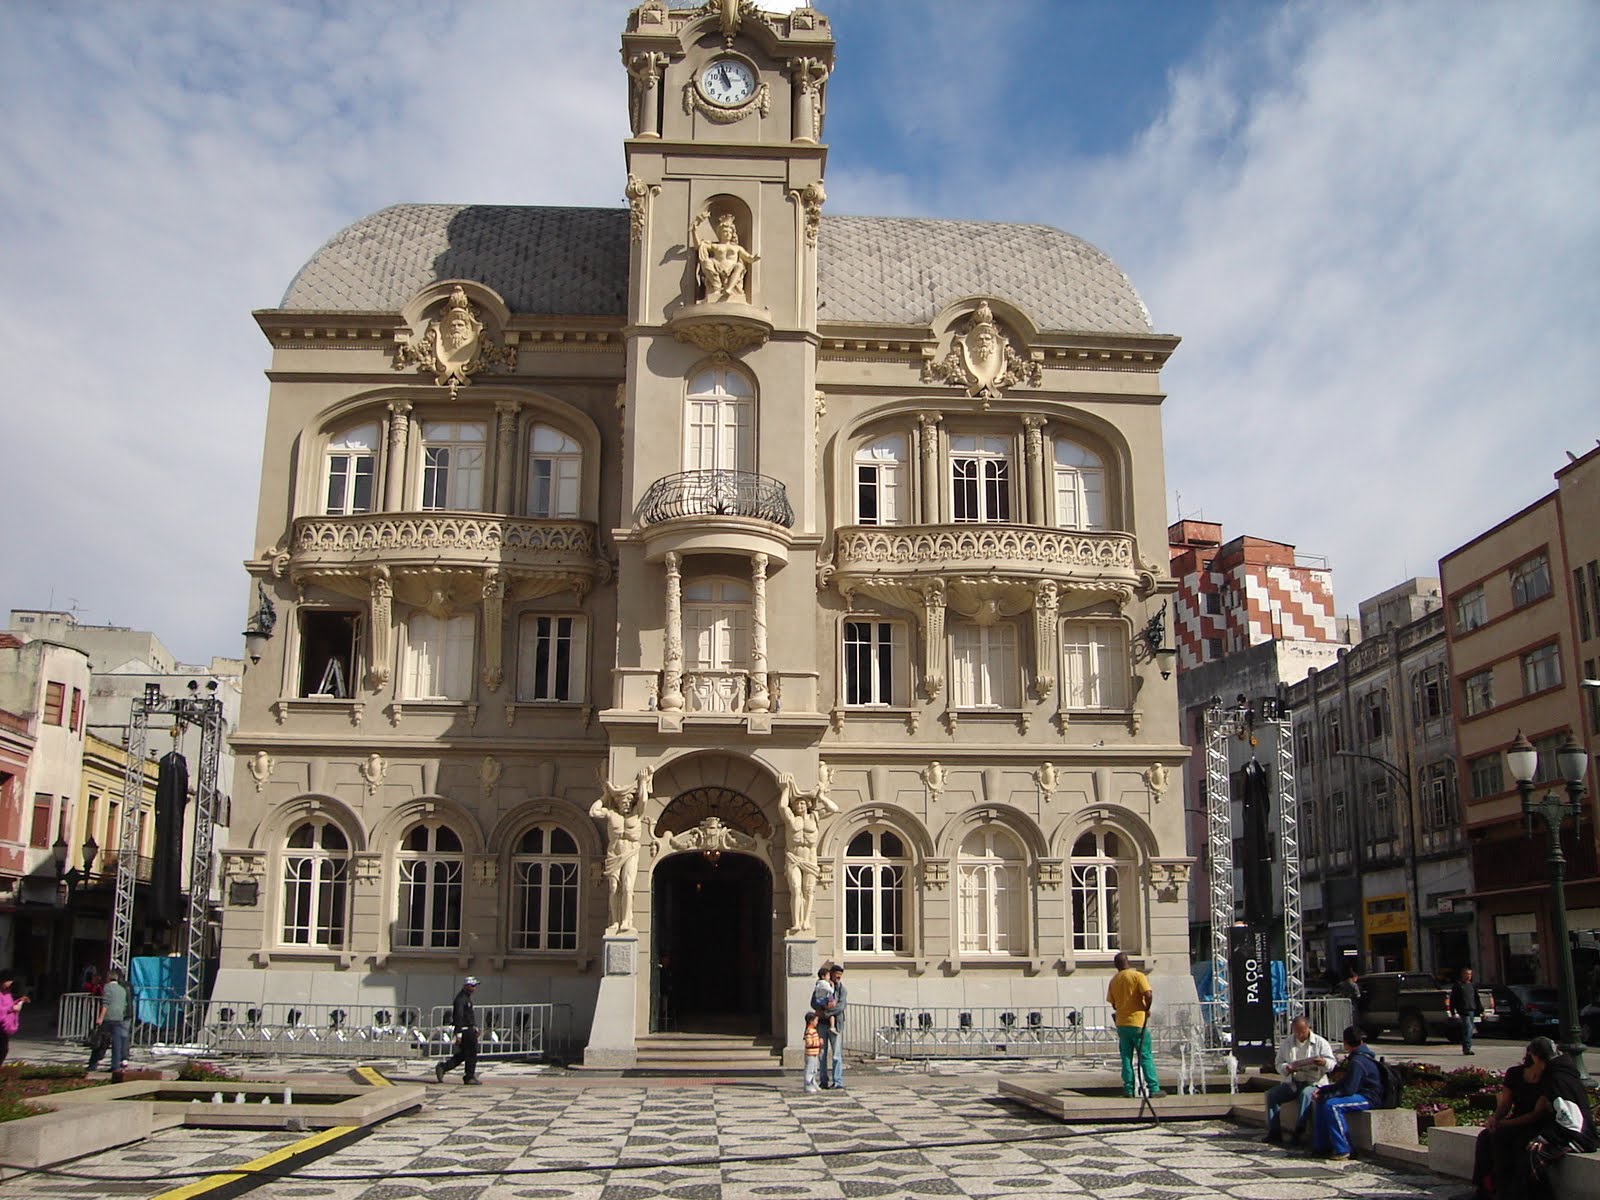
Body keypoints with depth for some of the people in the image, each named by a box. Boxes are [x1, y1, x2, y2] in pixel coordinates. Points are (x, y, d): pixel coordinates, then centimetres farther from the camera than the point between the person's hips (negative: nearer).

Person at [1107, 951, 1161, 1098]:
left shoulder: (1114, 980, 9)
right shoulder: (1137, 975, -8)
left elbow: (1113, 1003, 12)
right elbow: (1148, 995, -19)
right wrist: (1147, 1009, -4)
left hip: (1121, 1023, 4)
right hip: (1137, 1022, -4)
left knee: (1126, 1057, 8)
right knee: (1146, 1056, 0)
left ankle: (1128, 1089, 5)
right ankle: (1154, 1088, -1)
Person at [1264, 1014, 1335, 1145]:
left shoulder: (1320, 1042, 1)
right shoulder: (1286, 1043, 10)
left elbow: (1332, 1064, -5)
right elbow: (1279, 1064, 8)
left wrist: (1323, 1062, -30)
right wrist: (1286, 1068, -16)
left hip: (1314, 1082, -4)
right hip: (1292, 1083, 4)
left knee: (1306, 1094, -37)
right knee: (1271, 1094, -17)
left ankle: (1298, 1133, -35)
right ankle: (1274, 1132, -16)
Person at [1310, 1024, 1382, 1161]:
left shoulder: (1357, 1061, -20)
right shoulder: (1356, 1057, 14)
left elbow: (1348, 1089, -24)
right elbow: (1345, 1084, 17)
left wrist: (1324, 1094, -14)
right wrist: (1322, 1090, 7)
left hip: (1368, 1098, -11)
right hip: (1360, 1094, 11)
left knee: (1331, 1105, -29)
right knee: (1321, 1101, 7)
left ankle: (1342, 1150, -23)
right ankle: (1322, 1146, 7)